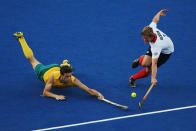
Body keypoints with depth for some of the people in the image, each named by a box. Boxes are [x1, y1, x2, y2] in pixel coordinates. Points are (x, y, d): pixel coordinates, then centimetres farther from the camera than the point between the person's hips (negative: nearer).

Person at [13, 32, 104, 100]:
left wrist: (98, 94, -67)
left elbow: (89, 90, -48)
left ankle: (65, 64, 69)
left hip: (57, 68, 0)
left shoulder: (73, 80, -42)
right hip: (44, 71, 0)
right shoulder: (53, 76, -47)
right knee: (31, 59, 28)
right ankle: (21, 38, 52)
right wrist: (56, 96, -61)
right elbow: (45, 93, -44)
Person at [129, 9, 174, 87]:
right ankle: (141, 59, 21)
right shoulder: (150, 29, -30)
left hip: (165, 51, -5)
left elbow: (154, 63, -49)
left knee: (148, 69, -14)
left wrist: (153, 78, -56)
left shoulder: (156, 45, -45)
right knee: (144, 63, -15)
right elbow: (155, 19, -8)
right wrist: (159, 13, 15)